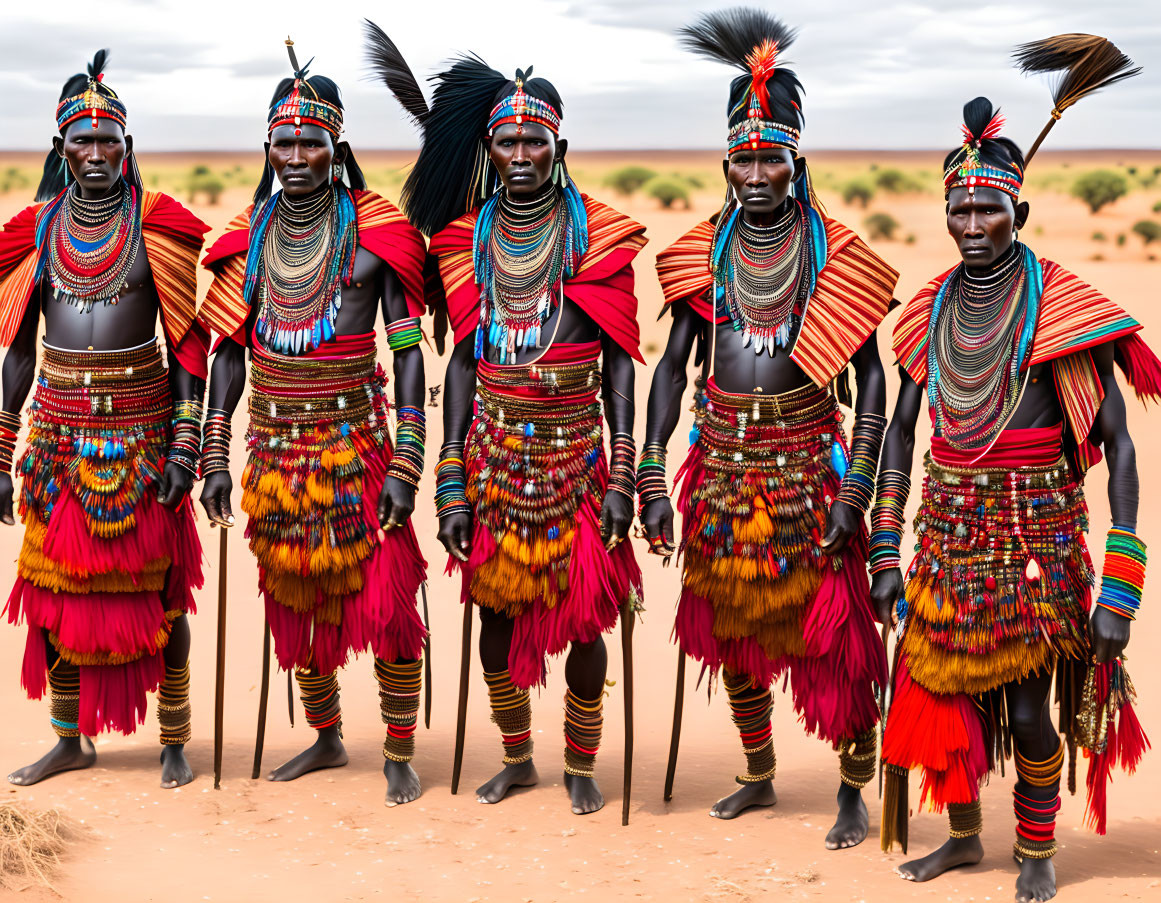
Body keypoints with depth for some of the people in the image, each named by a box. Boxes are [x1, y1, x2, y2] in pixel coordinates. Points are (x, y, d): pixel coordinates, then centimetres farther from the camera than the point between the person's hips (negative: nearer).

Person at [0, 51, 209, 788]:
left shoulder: (157, 227, -2)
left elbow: (187, 346, -2)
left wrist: (185, 445, -9)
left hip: (140, 435, -3)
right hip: (59, 439, 3)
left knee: (157, 590, 2)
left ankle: (175, 742, 13)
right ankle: (71, 739, 22)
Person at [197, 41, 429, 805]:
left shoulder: (374, 233, -6)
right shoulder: (251, 235, 6)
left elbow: (410, 353, -7)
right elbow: (229, 349, 10)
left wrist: (406, 465, -12)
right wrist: (215, 458, 6)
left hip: (354, 445, -4)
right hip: (277, 448, 4)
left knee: (385, 600, -4)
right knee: (296, 604, 14)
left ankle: (400, 755, 10)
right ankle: (326, 740, 32)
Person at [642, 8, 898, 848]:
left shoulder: (836, 257, -5)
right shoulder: (704, 254, 4)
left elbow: (871, 379, -4)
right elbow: (672, 368, 6)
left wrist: (854, 488, -12)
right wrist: (652, 479, -1)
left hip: (807, 466, -4)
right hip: (723, 468, 4)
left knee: (831, 634, -2)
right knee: (733, 630, 14)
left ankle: (854, 790, 14)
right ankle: (759, 776, 32)